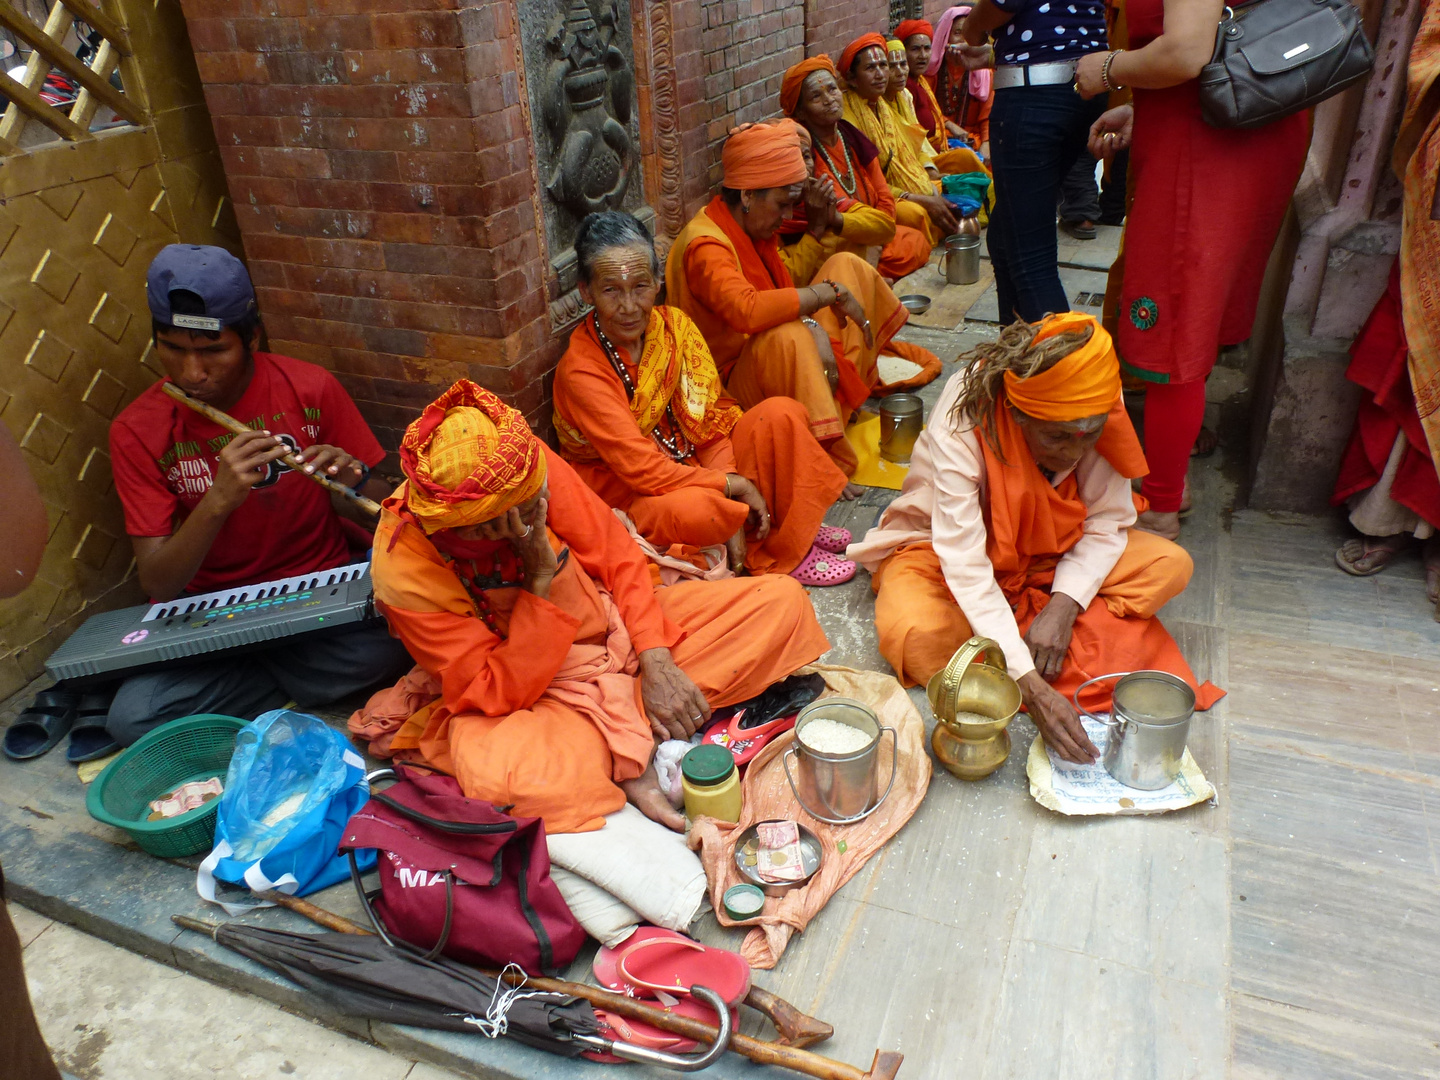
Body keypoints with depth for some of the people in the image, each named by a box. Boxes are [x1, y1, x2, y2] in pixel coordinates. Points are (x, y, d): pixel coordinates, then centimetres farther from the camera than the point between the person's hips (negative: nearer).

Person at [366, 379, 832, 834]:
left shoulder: (528, 464, -17)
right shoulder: (402, 573, -25)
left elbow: (617, 556, -5)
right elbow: (498, 695, -22)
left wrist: (656, 661, -15)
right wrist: (541, 579, -32)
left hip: (618, 627, 5)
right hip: (531, 692, -4)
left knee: (783, 600, -8)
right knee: (495, 775, -41)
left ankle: (627, 733, -15)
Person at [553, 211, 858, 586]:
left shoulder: (674, 325, -6)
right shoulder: (580, 371, -23)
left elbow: (711, 418, -6)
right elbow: (640, 468, -26)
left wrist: (731, 505, -18)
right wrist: (730, 486, -21)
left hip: (692, 462, 6)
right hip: (622, 494, -6)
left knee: (782, 414, -8)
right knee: (694, 510, -38)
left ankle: (795, 530, 0)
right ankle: (774, 551, -8)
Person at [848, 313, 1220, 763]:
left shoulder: (1100, 411, -20)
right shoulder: (961, 422, -33)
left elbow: (1106, 523, -10)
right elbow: (966, 564, -35)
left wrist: (1063, 606, -28)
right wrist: (1031, 686, -41)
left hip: (1048, 554, 5)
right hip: (940, 546, -4)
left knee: (1171, 565, -16)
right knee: (918, 637, -36)